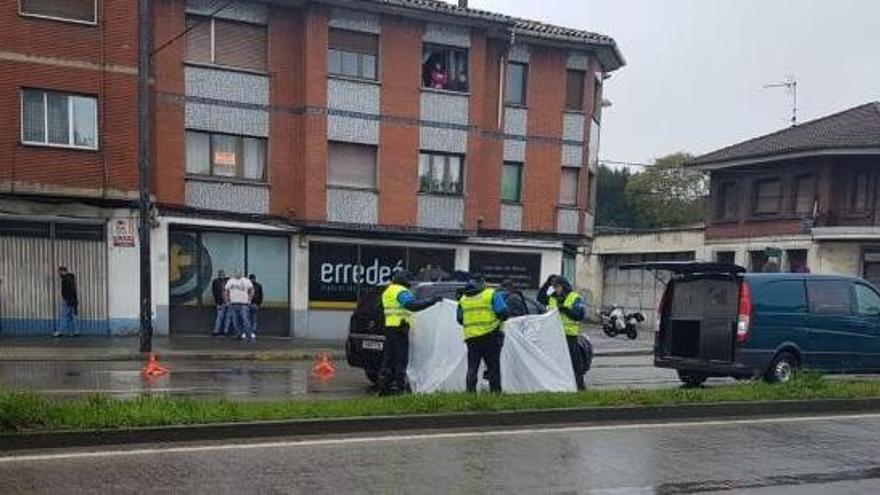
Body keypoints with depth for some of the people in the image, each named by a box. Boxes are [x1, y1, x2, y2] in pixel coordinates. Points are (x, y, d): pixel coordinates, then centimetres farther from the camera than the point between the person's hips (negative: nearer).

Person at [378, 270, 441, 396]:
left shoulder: (387, 291, 19)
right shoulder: (401, 292, -11)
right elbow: (413, 305, -24)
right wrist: (432, 301, -21)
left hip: (388, 327, 9)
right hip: (399, 328, -9)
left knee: (388, 357, 11)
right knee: (401, 359, -5)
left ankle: (384, 386, 13)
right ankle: (399, 387, -7)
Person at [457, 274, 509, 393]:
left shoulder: (463, 298, 10)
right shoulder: (492, 294, -4)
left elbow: (459, 319, 15)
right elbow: (503, 312, -11)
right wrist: (500, 319, 10)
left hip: (471, 337, 4)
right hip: (490, 336, -4)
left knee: (472, 369, 10)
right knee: (493, 368, 3)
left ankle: (470, 392, 6)